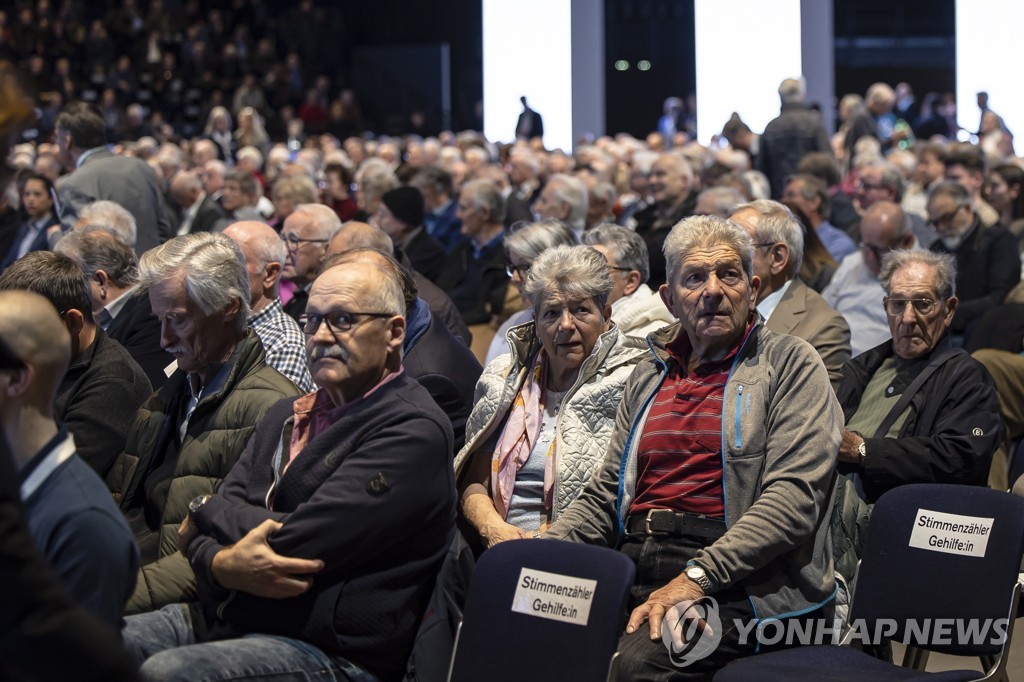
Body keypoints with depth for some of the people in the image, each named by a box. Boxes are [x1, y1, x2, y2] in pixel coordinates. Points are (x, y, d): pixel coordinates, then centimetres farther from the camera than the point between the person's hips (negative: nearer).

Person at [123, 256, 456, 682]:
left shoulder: (412, 431, -9)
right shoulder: (288, 416, 19)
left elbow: (294, 543, -16)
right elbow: (196, 531, 11)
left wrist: (207, 511, 2)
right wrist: (220, 564, -13)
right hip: (224, 618, 8)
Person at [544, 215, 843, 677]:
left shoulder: (790, 365, 4)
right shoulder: (649, 375, 22)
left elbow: (794, 493, -9)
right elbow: (605, 495, 22)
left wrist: (696, 578, -19)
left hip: (733, 583, -5)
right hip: (635, 567, 5)